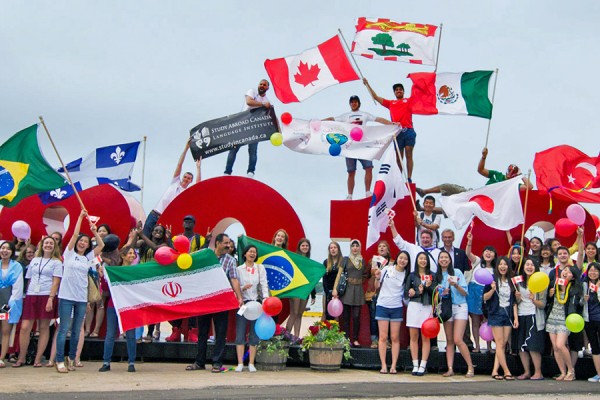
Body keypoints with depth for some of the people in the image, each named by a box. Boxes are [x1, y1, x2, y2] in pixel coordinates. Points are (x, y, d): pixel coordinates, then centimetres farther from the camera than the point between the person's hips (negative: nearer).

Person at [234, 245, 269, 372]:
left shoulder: (260, 268, 10)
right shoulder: (239, 269, 6)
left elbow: (264, 284, -1)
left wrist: (266, 297, -16)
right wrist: (243, 288, -18)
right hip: (242, 303, -1)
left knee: (254, 334, 2)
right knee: (240, 334, -4)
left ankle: (251, 363, 8)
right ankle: (240, 363, 1)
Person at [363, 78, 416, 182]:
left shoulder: (409, 101, 16)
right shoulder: (390, 103, 21)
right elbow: (376, 97, 23)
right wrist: (367, 84, 23)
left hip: (409, 131, -2)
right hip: (397, 132, 2)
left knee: (409, 155, -5)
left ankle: (409, 179, -8)